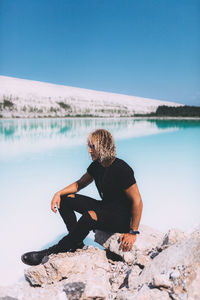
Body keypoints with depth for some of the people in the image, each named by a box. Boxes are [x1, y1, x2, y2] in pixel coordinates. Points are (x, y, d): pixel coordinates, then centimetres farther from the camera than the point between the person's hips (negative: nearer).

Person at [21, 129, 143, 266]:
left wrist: (133, 232, -20)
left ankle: (52, 252, -22)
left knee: (90, 216, -38)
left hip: (122, 218, -8)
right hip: (104, 207, 8)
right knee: (65, 198, 2)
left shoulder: (121, 169, -23)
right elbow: (80, 184, 14)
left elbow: (137, 201, -21)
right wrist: (59, 193, -3)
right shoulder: (96, 165, 1)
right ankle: (77, 242, -2)